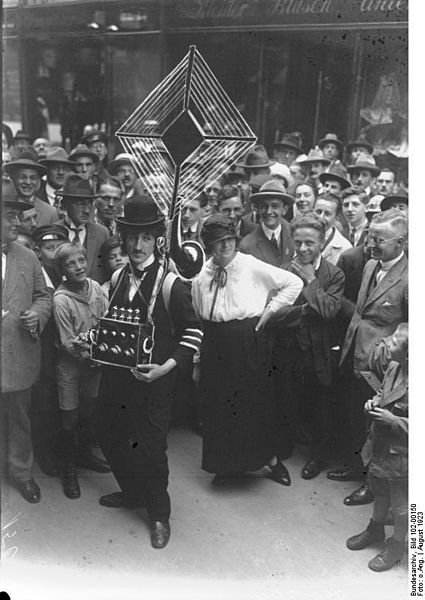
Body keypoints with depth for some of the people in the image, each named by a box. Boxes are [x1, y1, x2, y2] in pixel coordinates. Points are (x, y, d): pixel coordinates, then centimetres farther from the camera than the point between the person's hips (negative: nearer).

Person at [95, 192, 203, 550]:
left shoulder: (170, 284, -12)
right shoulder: (118, 278, 6)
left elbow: (193, 333, -10)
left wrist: (167, 367, -20)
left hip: (153, 379, -6)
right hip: (117, 374, 6)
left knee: (151, 447, 2)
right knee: (110, 437, 17)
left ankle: (159, 514, 27)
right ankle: (133, 492, 44)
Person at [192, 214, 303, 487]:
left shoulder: (252, 266, -7)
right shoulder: (202, 275, 4)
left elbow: (294, 282, -3)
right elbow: (198, 314, 12)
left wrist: (270, 310, -6)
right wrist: (197, 352, 8)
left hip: (250, 340, -3)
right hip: (215, 345, 4)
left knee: (256, 400, 4)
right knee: (218, 403, 8)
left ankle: (270, 457, 26)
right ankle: (227, 463, 27)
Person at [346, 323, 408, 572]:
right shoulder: (394, 366, -8)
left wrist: (393, 420, -27)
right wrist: (375, 402, -5)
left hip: (401, 454, -8)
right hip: (381, 445, 8)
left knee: (401, 503, 15)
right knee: (380, 491, 28)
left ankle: (397, 546, 37)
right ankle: (376, 530, 51)